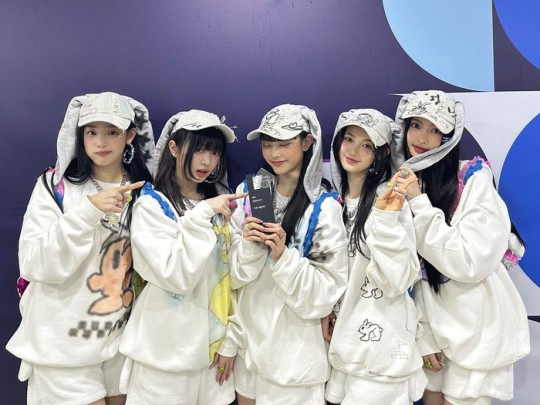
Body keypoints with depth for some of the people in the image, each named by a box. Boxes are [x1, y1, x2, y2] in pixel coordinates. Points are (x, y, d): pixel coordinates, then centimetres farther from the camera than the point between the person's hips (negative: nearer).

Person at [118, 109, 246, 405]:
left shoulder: (221, 204, 5)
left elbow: (233, 276, 4)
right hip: (165, 351, -4)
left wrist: (230, 340, 2)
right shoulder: (151, 206, -10)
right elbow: (175, 276, -20)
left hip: (210, 346, 4)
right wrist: (201, 216, -23)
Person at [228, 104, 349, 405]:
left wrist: (284, 256, -25)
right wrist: (249, 247, -19)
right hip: (248, 338, 4)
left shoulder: (324, 207, -13)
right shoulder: (248, 192, -2)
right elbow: (234, 276, 0)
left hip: (295, 349, -4)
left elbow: (327, 292, -13)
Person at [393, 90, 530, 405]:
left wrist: (418, 204, -24)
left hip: (477, 327, -5)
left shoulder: (474, 180, -14)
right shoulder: (405, 184, 2)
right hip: (434, 323, 5)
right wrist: (423, 336, 0)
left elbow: (470, 263, -23)